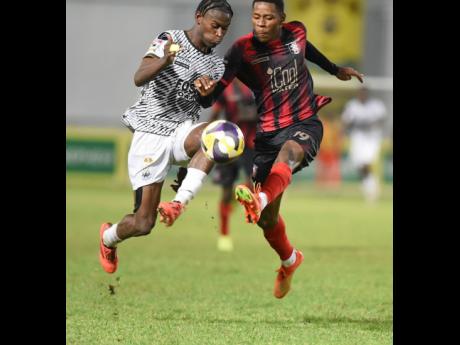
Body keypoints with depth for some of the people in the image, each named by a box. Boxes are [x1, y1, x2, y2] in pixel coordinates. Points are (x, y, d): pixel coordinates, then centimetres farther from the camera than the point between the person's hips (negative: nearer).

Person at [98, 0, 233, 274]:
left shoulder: (216, 65, 11)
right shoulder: (170, 40, -7)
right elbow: (139, 79, -22)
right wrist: (165, 61, -40)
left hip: (182, 131, 4)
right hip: (151, 133, -4)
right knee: (144, 223, -6)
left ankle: (179, 203, -34)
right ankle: (108, 237, 29)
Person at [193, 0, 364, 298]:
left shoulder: (296, 33, -2)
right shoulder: (243, 50, -12)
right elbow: (211, 99, -20)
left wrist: (335, 69, 42)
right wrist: (206, 91, -45)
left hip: (305, 123, 0)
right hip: (268, 131, 0)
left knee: (288, 153, -38)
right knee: (268, 218, 3)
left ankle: (259, 201, -68)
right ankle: (289, 260, 35)